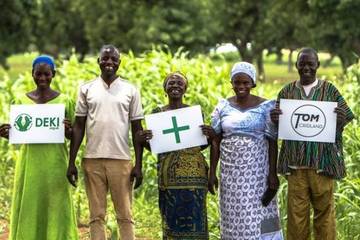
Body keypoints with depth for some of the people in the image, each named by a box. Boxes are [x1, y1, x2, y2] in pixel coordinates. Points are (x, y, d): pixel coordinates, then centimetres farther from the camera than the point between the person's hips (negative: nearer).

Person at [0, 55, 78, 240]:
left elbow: (72, 136, 7)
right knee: (29, 208, 1)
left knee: (55, 207, 0)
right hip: (30, 162, 2)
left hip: (54, 162, -1)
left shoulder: (64, 101, 3)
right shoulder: (22, 100, 7)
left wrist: (67, 130, -15)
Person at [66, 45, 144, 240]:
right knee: (96, 216, 4)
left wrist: (138, 165, -1)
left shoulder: (130, 90, 6)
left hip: (121, 160, -1)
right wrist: (71, 162, 1)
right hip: (92, 159, 1)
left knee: (125, 215, 0)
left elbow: (137, 129, 5)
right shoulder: (87, 89, 7)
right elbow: (78, 126, 7)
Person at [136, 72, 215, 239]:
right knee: (171, 218, 2)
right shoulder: (157, 113, 7)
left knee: (193, 217, -3)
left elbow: (201, 145, 11)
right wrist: (142, 140, -10)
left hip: (192, 172, -1)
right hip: (168, 174, 1)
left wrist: (210, 136, -10)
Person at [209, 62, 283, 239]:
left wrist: (273, 173, -10)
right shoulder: (223, 107, 4)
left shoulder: (266, 107, -3)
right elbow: (215, 141, 5)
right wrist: (212, 172, 1)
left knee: (257, 214, -4)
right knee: (233, 213, 6)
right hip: (231, 171, 3)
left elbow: (272, 142, -4)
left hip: (257, 170, -3)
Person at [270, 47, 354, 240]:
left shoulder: (329, 90, 4)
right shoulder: (287, 91, 8)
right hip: (295, 162, 1)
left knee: (324, 208, 3)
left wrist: (340, 120, -19)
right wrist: (275, 120, -13)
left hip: (322, 161, -1)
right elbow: (278, 128, 10)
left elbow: (346, 118, 4)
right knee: (296, 211, 3)